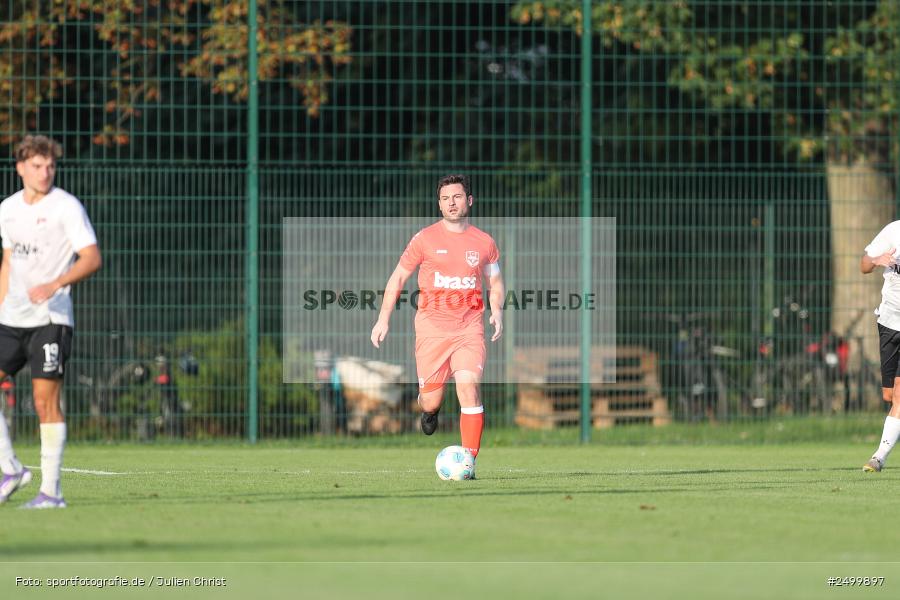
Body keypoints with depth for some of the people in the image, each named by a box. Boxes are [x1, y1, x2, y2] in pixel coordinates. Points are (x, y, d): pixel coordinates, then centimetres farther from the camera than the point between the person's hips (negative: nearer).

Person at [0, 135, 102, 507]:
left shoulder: (66, 207, -7)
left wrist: (55, 284, -26)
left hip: (50, 318, -6)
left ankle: (51, 490, -4)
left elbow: (92, 259, -12)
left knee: (46, 402, -8)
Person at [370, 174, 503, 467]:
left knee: (468, 386, -20)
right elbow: (397, 278, 8)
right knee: (431, 400, 2)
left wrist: (497, 310, 0)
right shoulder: (425, 239, 1)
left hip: (469, 329, 0)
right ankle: (429, 409, 42)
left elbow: (495, 281, 20)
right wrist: (383, 319, 2)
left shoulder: (484, 242, 6)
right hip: (432, 329, 0)